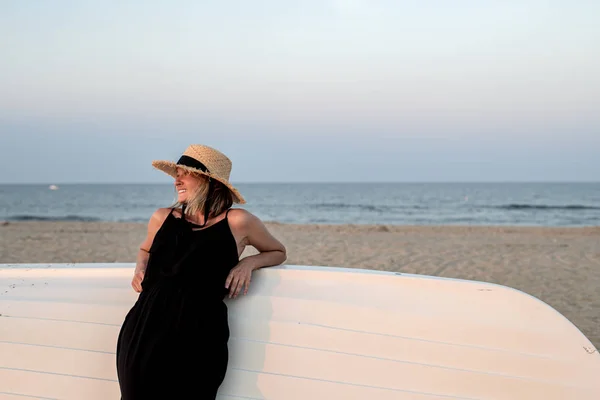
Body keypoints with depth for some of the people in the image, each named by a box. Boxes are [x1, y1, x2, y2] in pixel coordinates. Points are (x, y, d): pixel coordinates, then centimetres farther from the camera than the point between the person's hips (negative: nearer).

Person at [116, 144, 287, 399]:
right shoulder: (162, 218, 9)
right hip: (144, 334, 3)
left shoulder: (237, 222, 0)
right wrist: (140, 269, 10)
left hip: (197, 340, -3)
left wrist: (249, 262, -2)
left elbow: (278, 252, 16)